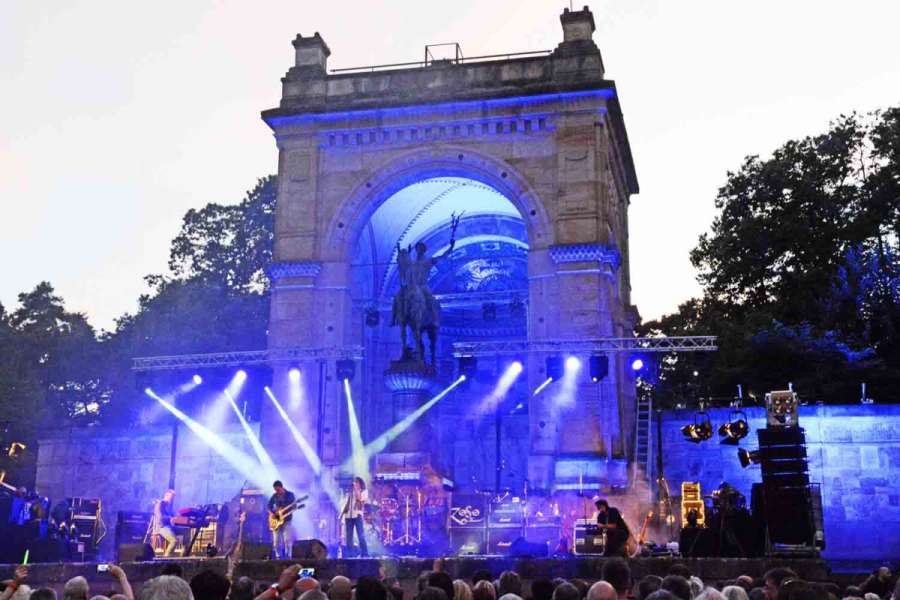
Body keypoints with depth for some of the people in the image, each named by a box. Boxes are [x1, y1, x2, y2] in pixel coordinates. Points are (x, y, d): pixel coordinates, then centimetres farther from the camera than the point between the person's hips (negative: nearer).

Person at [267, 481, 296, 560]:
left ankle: (288, 557, -7)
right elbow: (269, 506, 15)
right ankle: (278, 557, 9)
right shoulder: (274, 496, 9)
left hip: (286, 520, -3)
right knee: (276, 541, 0)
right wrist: (271, 513, -5)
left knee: (287, 540, -12)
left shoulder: (290, 495, 0)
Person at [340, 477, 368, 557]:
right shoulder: (351, 492, 22)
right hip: (348, 515, 5)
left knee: (361, 535, -13)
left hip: (357, 515, -5)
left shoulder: (364, 492, 8)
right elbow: (346, 503, 20)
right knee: (348, 536, 2)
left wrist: (356, 490, -5)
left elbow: (360, 499, -12)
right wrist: (341, 514, 12)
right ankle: (350, 554, 4)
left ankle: (364, 554, -13)